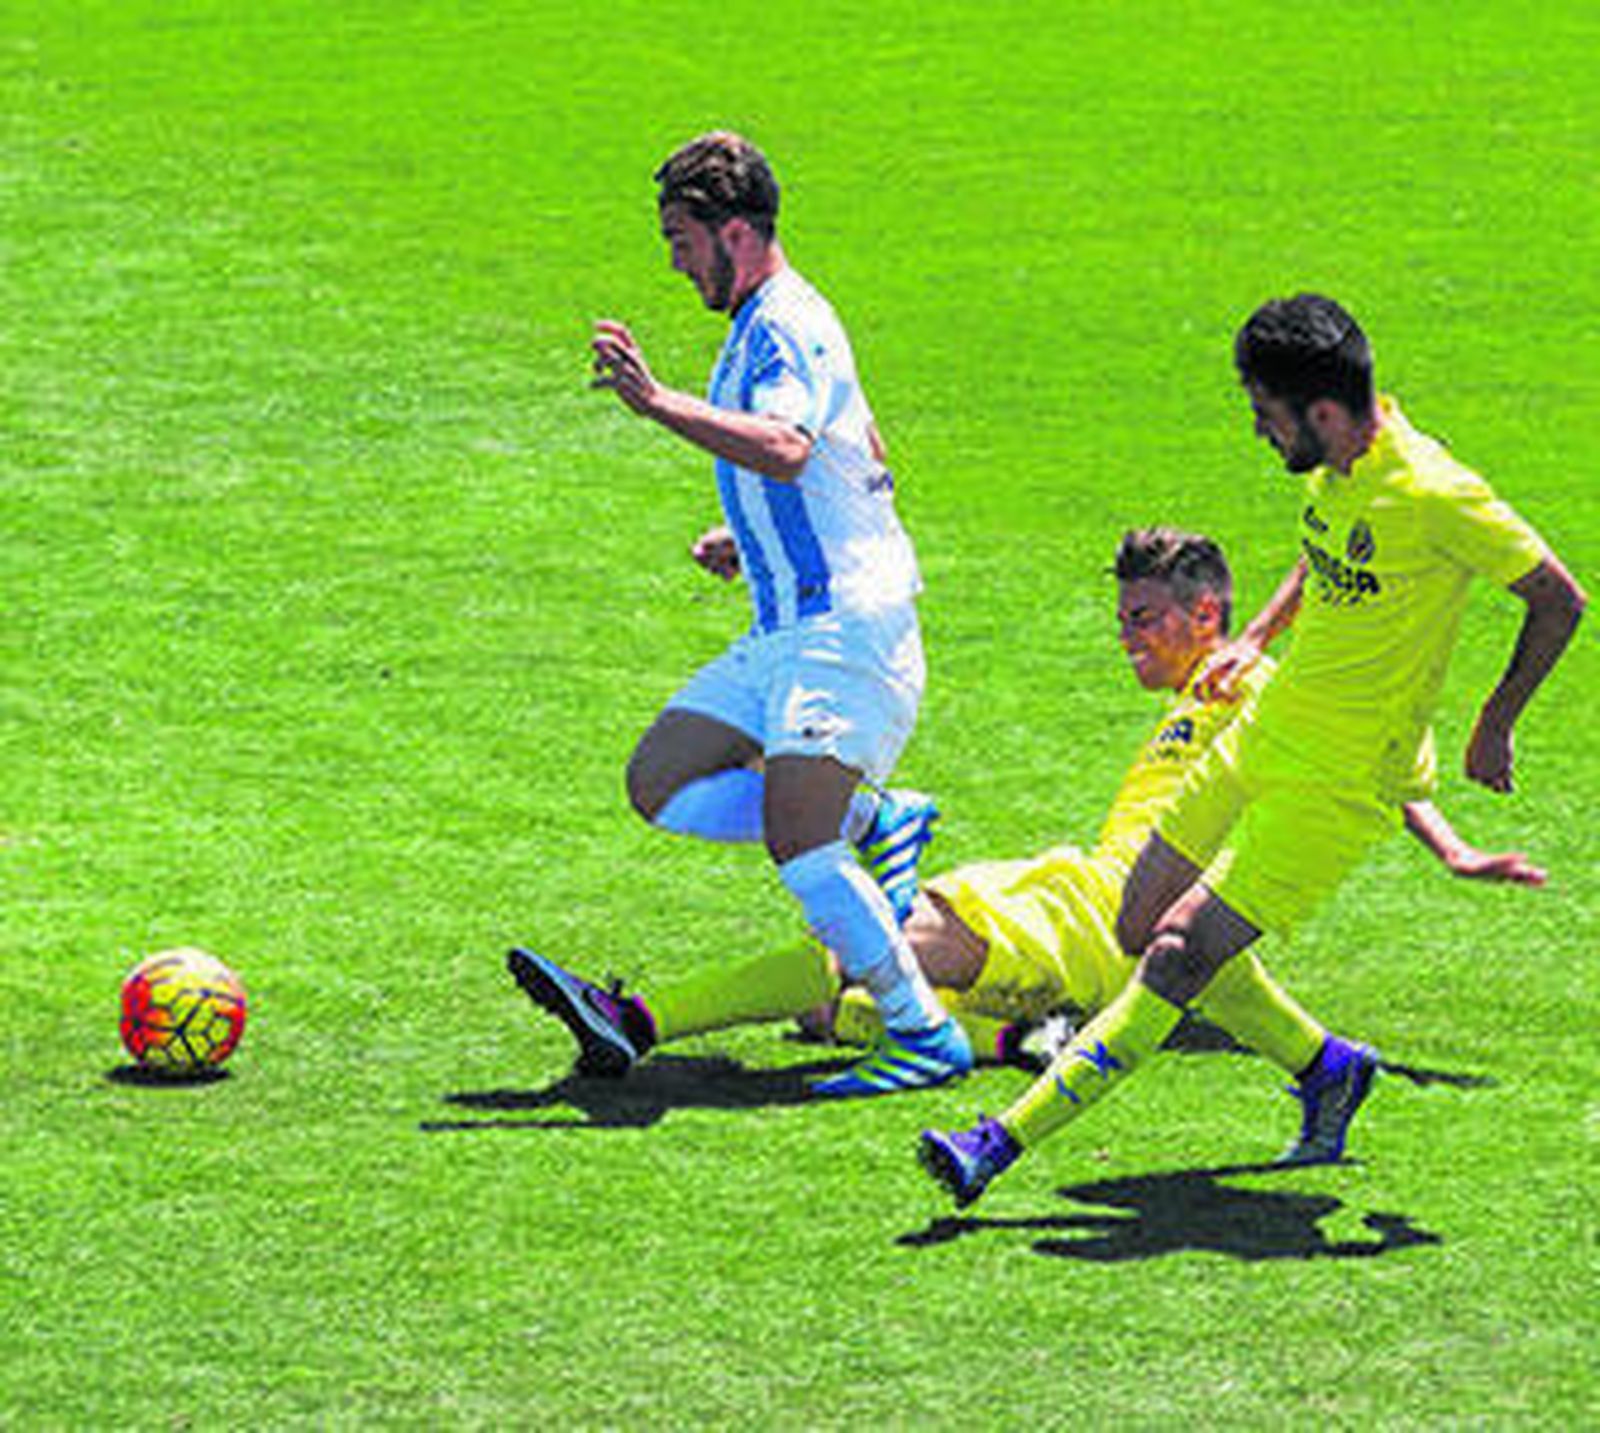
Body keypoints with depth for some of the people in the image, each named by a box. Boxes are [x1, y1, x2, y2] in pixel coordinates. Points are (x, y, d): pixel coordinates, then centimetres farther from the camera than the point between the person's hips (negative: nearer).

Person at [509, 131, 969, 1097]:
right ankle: (873, 821, 12)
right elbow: (867, 466, 30)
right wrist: (748, 542, 22)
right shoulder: (767, 326, 19)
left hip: (847, 627, -10)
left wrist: (660, 402, -41)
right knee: (661, 782, 5)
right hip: (791, 628, 10)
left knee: (797, 846, -18)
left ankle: (927, 1036, -9)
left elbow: (785, 449, -34)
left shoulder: (788, 326, -13)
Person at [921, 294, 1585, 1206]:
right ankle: (1326, 1069, 26)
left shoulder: (1434, 497, -23)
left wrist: (1496, 726, -7)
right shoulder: (1337, 465, 1)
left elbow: (1559, 599, -14)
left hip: (1339, 786, -9)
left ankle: (1005, 1143, -18)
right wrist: (1258, 638, 15)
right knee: (1142, 926, 11)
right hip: (1262, 740, 9)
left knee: (1180, 956, -16)